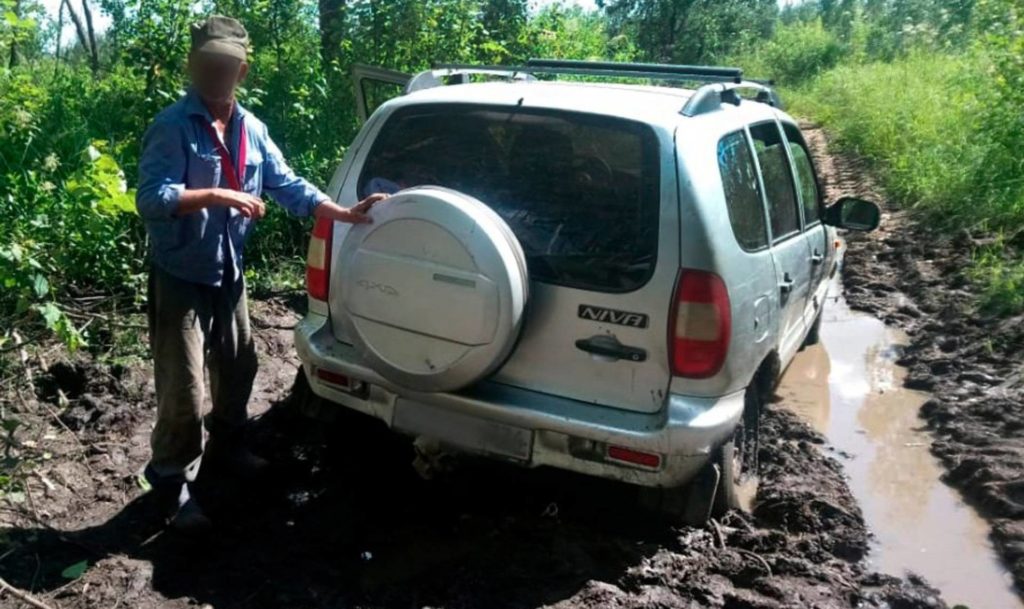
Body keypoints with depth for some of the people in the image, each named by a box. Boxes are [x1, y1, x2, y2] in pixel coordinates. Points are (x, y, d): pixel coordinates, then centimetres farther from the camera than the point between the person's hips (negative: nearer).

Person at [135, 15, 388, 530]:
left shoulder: (252, 130, 6)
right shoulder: (172, 127, -16)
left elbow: (288, 186, 4)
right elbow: (150, 198, -25)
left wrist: (345, 214, -4)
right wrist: (216, 195, -33)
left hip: (228, 275, 7)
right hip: (180, 279, -7)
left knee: (238, 368, 21)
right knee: (184, 390, -2)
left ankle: (224, 448, 44)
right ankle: (172, 481, 19)